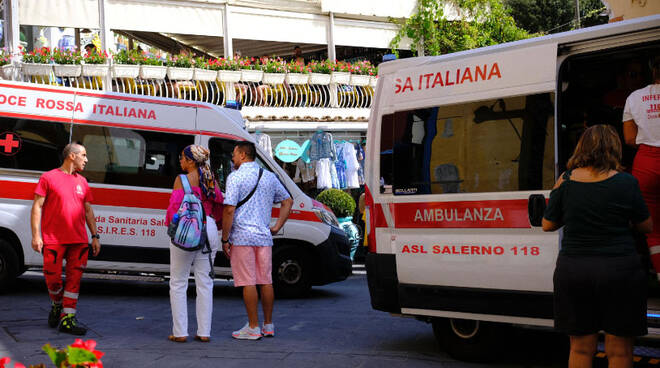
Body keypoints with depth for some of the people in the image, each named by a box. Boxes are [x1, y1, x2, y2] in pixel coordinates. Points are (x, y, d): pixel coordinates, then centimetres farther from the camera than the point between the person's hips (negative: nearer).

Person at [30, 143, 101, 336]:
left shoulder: (82, 181, 16)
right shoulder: (49, 177, 2)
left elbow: (88, 210, 20)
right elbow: (37, 206, -1)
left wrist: (95, 236, 13)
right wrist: (36, 235, -9)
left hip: (79, 240, 4)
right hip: (53, 240, -4)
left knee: (74, 278, -1)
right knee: (53, 277, -1)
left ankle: (67, 319, 2)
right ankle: (57, 305, 28)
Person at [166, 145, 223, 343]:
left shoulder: (182, 180, -7)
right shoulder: (211, 180, 8)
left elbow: (175, 206, -9)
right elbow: (219, 204, 11)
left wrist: (171, 224, 6)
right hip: (209, 230, 5)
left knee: (178, 283, 6)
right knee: (205, 282, 10)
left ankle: (180, 332, 5)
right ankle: (204, 332, 10)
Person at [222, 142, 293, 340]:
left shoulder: (235, 177, -7)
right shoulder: (269, 176, 12)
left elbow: (229, 210, -14)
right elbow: (288, 201, 18)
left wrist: (225, 239, -8)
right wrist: (277, 227, 16)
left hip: (242, 236, -6)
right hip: (264, 236, 6)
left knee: (248, 282, -2)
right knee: (266, 281, 11)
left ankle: (253, 327, 1)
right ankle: (268, 325, 18)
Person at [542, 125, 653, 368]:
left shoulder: (565, 181, -2)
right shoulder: (626, 183, -8)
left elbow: (548, 225, 6)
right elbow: (646, 226, 5)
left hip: (572, 271, 2)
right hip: (619, 271, -2)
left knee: (580, 348, 13)